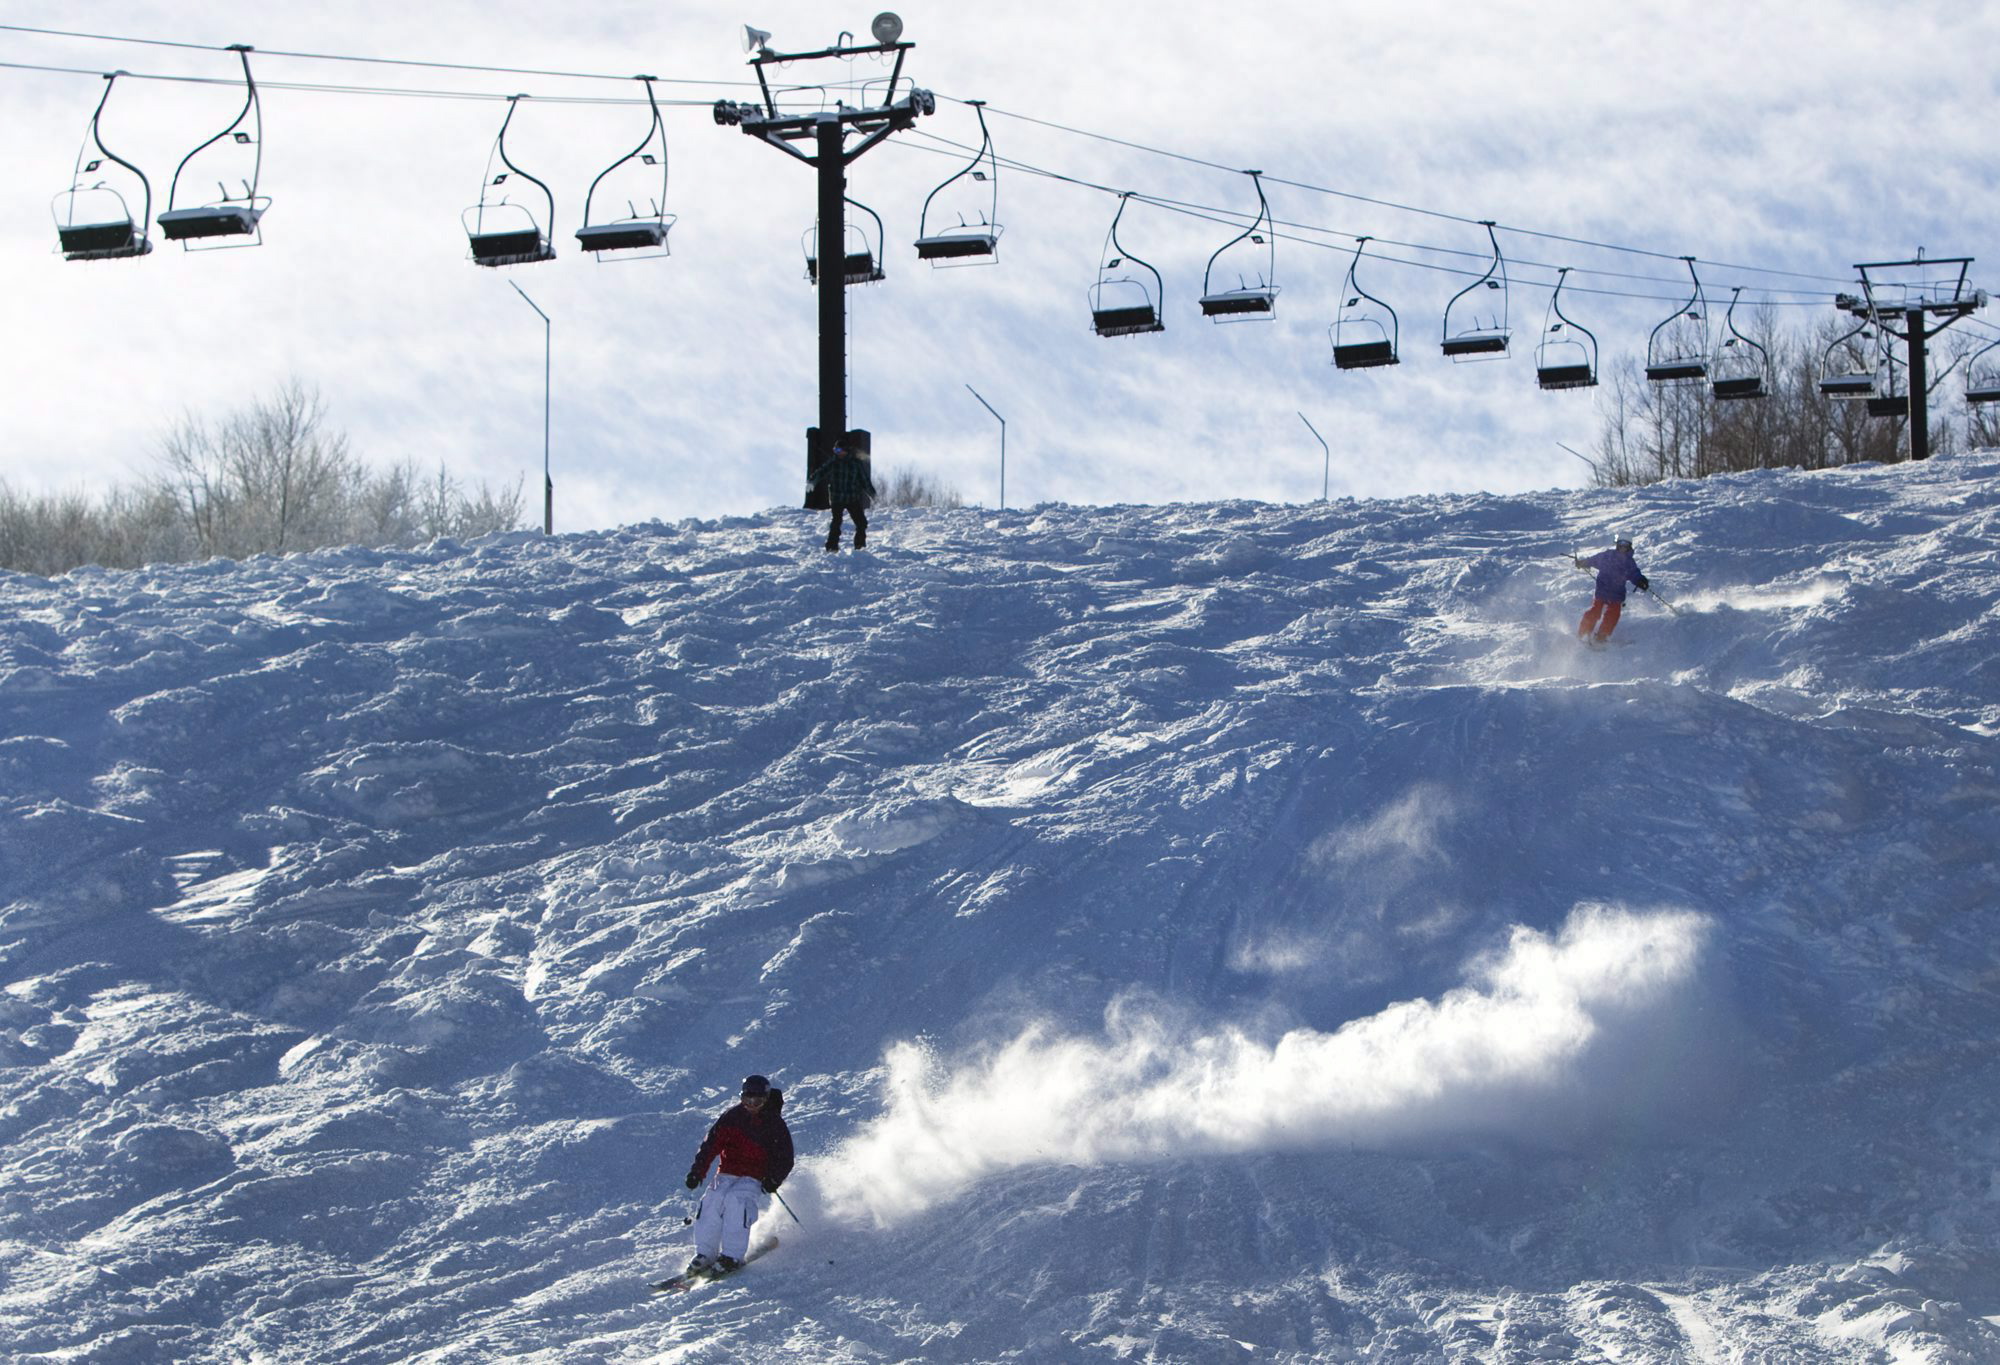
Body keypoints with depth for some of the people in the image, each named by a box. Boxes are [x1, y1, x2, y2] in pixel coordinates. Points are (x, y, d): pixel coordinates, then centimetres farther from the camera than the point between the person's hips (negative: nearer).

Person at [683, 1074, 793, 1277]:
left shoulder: (775, 1125, 0)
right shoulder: (732, 1117, 3)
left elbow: (785, 1159, 2)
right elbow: (711, 1144, 2)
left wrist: (774, 1180, -16)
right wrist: (698, 1170, -10)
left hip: (754, 1179, -2)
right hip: (727, 1175, 2)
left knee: (736, 1200, -32)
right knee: (713, 1201, -26)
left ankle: (731, 1257, -29)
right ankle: (705, 1254, -18)